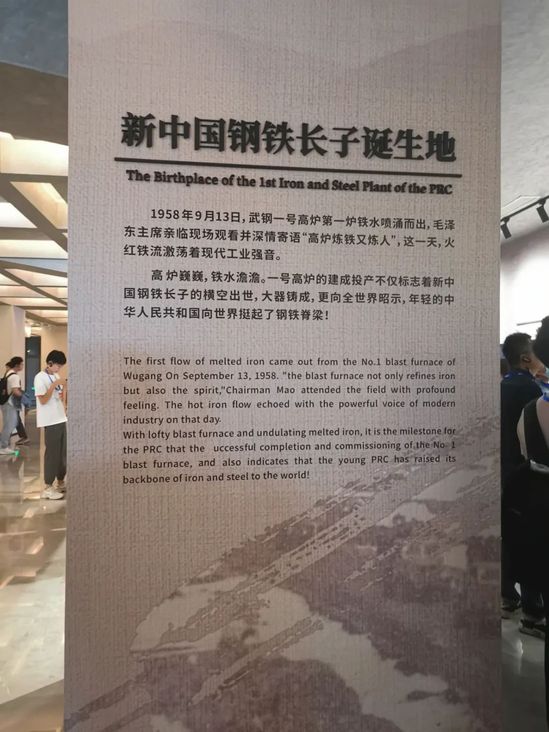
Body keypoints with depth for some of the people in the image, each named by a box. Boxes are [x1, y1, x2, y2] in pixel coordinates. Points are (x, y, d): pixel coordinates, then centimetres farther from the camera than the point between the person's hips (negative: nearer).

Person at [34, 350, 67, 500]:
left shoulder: (56, 376, 13)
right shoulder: (40, 378, -11)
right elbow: (43, 400, -17)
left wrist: (64, 387, -1)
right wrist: (54, 385, -20)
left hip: (61, 418, 8)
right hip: (50, 421, -8)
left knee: (62, 452, 12)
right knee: (52, 453, -5)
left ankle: (60, 482, 24)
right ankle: (48, 488, 3)